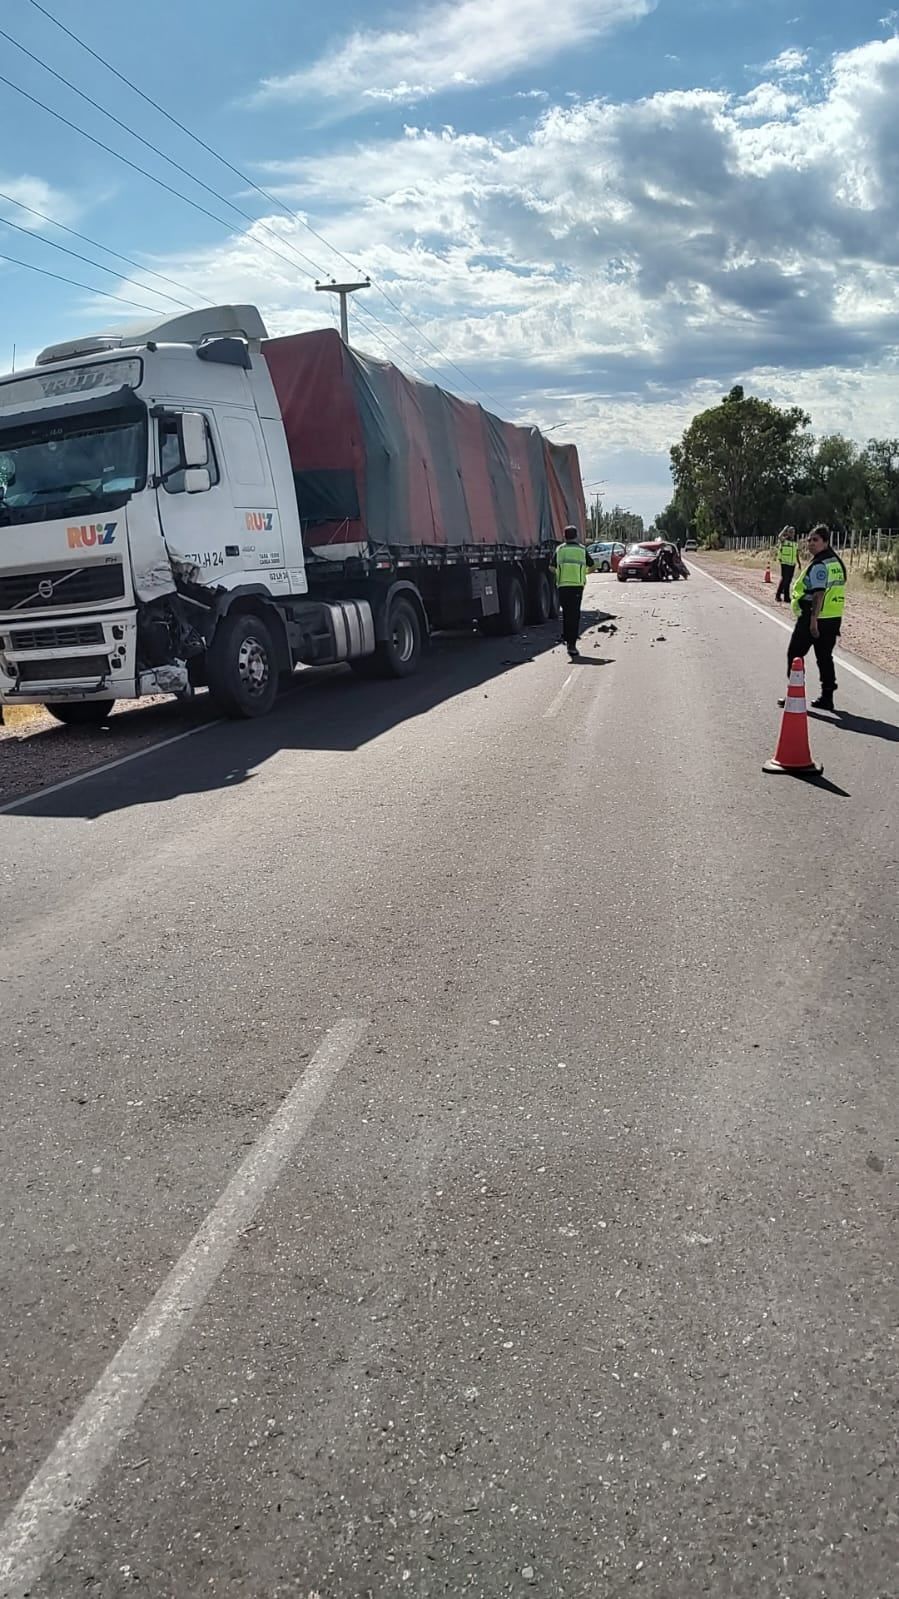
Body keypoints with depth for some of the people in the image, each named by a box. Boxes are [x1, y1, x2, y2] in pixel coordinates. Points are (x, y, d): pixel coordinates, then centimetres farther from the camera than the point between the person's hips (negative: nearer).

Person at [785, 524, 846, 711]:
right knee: (825, 657, 13)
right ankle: (827, 698, 14)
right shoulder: (837, 562, 14)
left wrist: (813, 619, -25)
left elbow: (819, 593, -22)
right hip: (834, 618, 9)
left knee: (794, 654, 3)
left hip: (813, 618, -9)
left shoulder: (819, 565, -15)